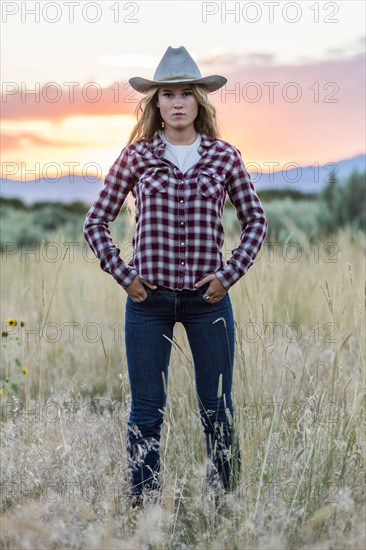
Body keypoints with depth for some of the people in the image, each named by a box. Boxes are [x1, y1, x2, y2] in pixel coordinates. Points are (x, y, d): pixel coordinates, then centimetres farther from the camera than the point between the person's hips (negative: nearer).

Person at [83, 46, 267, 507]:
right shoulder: (136, 156, 2)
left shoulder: (224, 157, 3)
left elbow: (255, 221, 10)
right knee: (146, 411, 6)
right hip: (149, 299, 0)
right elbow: (96, 222, 6)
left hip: (207, 298, 1)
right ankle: (142, 504, 18)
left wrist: (230, 274, -1)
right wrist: (123, 275, -3)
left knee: (217, 409, 7)